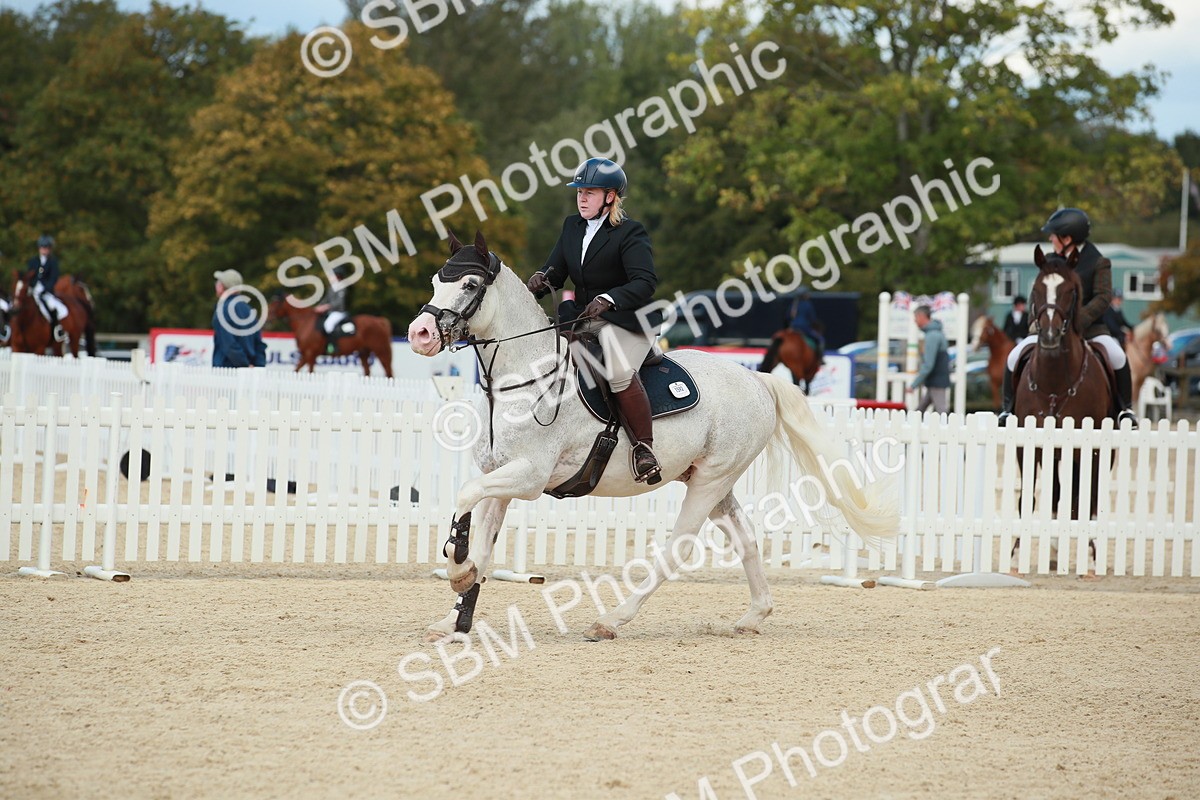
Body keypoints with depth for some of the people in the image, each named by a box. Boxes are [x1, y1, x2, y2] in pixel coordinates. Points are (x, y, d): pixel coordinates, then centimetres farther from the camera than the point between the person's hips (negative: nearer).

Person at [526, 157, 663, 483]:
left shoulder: (630, 233, -9)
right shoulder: (572, 227, 12)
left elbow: (645, 283, -20)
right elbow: (555, 272, 11)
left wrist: (608, 299, -36)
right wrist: (540, 280, -14)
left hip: (627, 320, -8)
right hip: (584, 320, 8)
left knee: (619, 371, -34)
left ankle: (644, 445, -21)